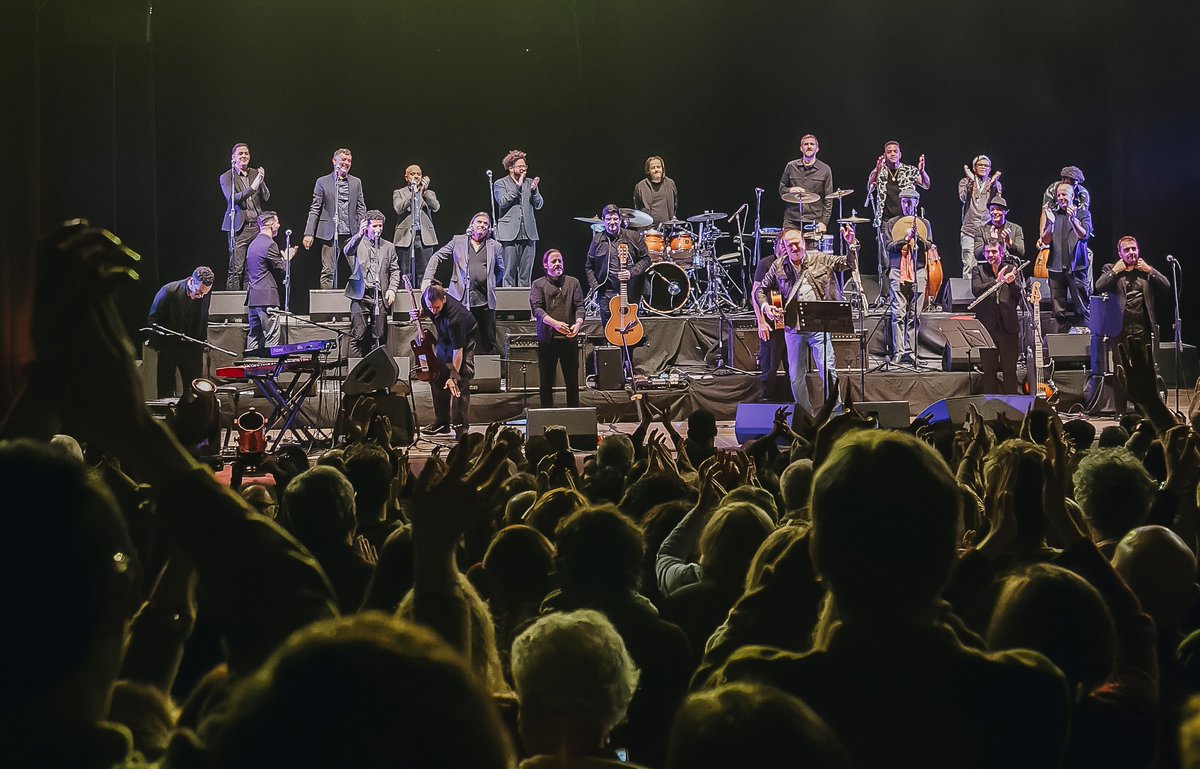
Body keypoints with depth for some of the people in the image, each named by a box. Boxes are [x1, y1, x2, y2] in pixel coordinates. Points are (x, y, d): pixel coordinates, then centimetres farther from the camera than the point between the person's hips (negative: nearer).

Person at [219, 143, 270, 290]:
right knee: (236, 269, -7)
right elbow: (232, 198, -13)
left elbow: (266, 197, 9)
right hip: (239, 228, -4)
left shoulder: (255, 174, 13)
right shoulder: (226, 177, 1)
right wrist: (252, 188, -26)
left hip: (256, 226, 4)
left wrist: (261, 181, -10)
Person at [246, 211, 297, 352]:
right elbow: (281, 271, -10)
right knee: (271, 337, -8)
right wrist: (286, 259, 8)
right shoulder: (270, 244, -11)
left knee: (253, 335, 9)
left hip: (252, 298, 9)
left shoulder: (252, 245, 17)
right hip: (267, 297, -9)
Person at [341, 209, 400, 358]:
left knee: (379, 337, -2)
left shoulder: (388, 247, 18)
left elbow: (395, 271, 16)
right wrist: (359, 234, -26)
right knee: (358, 335, -9)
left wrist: (392, 289, 0)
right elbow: (347, 251, -12)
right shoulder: (357, 243, 10)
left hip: (380, 296, 3)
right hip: (361, 296, -3)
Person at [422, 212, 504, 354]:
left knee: (488, 342, 3)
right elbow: (437, 257, 8)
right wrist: (428, 278, -4)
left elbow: (500, 270, 26)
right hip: (460, 299, -2)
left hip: (484, 300, 2)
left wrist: (490, 285, 14)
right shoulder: (458, 241, 10)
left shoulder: (495, 246, 14)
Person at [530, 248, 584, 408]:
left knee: (572, 380, 6)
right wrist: (554, 323, -25)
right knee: (546, 381, 4)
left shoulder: (573, 283, 12)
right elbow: (537, 309, -8)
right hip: (547, 339, -1)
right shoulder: (538, 285, 5)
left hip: (570, 338, 1)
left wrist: (578, 323, -19)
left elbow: (579, 306, 3)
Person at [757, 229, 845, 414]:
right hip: (793, 328, 2)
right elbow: (761, 290, 14)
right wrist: (765, 307, -4)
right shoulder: (778, 267, 6)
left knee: (828, 371, -10)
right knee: (796, 377, 6)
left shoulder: (821, 259, 4)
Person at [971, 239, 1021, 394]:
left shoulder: (1011, 269, 11)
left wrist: (1012, 282, -18)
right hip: (987, 326, -1)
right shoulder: (978, 270, 7)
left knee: (1010, 370, 2)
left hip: (1008, 326, 1)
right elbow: (976, 290, -11)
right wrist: (997, 281, -23)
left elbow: (1020, 295, 3)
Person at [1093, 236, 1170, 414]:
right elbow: (1099, 287, -10)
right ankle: (1120, 412, 9)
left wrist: (1149, 269, -3)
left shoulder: (1146, 270, 13)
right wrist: (1116, 270, -8)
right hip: (1122, 331, -2)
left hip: (1144, 331, 2)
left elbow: (1166, 285, 2)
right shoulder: (1111, 269, 7)